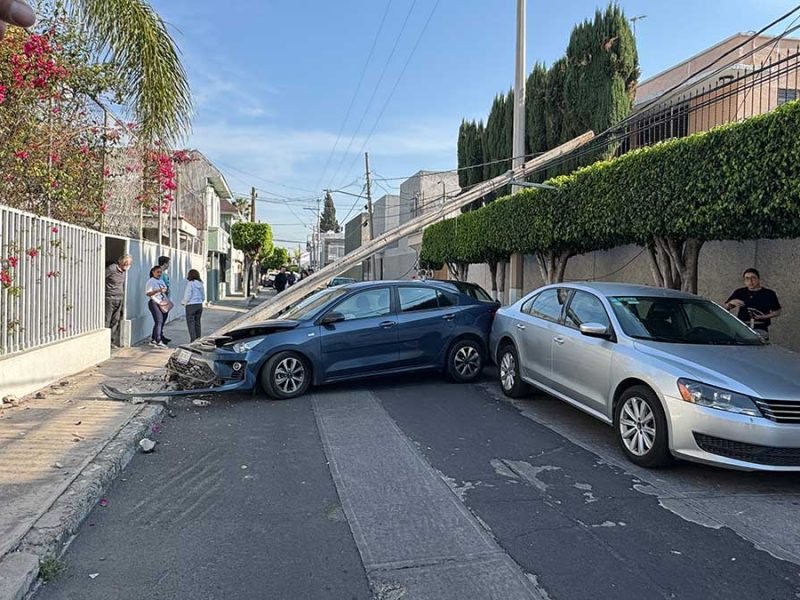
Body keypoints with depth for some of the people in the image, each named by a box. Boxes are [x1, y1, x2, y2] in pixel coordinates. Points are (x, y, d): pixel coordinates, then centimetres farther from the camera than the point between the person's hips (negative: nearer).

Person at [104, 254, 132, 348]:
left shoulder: (124, 271, 11)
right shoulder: (111, 269, -13)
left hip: (119, 299, 7)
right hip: (109, 298, -7)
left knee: (115, 321, 8)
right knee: (106, 321, -4)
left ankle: (112, 342, 14)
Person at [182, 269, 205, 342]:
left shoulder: (190, 283, -11)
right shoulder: (201, 284, 8)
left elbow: (187, 296, -12)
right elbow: (203, 297, 12)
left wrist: (184, 303, 4)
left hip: (191, 305, -6)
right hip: (200, 305, 6)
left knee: (191, 323, -2)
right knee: (197, 322, 12)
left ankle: (193, 340, -7)